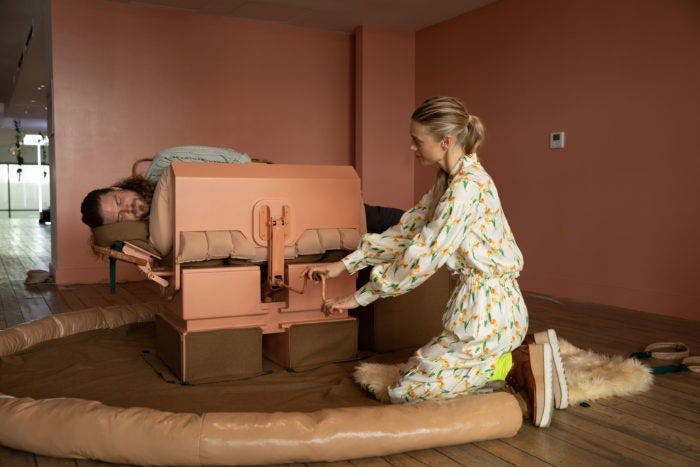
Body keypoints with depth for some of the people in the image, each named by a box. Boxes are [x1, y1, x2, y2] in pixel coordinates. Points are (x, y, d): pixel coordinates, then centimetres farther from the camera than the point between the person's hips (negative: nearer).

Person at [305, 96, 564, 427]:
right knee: (419, 371, 22)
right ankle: (517, 359, 12)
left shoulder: (467, 186, -21)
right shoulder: (449, 180, 9)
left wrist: (361, 297, -12)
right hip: (477, 300, 10)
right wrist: (345, 264, 9)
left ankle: (515, 365, -3)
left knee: (405, 391, -1)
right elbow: (407, 231, 11)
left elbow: (423, 256, -21)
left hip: (486, 308, -10)